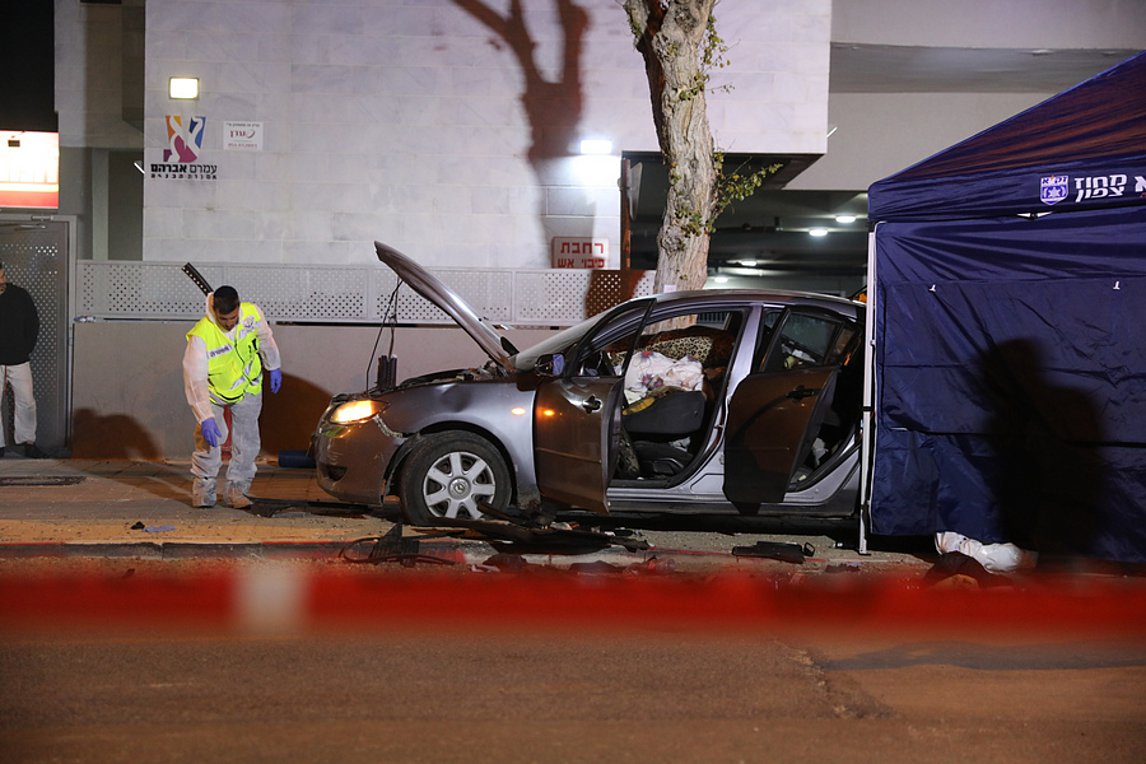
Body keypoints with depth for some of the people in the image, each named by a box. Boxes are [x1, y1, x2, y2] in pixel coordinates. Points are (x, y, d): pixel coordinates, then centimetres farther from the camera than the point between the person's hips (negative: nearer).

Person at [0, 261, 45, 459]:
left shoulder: (20, 295, -3)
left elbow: (33, 324, 7)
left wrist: (26, 349, 2)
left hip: (19, 361, 1)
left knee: (26, 403, 2)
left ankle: (28, 442, 15)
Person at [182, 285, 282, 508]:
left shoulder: (252, 313, -24)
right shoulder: (201, 336, -35)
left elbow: (265, 339, 0)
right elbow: (195, 380, -37)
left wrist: (274, 367, 13)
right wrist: (206, 418, -44)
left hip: (248, 387, 3)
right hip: (213, 390, -3)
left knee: (248, 440, 2)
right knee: (209, 438, -13)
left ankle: (236, 489, 14)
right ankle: (203, 487, 6)